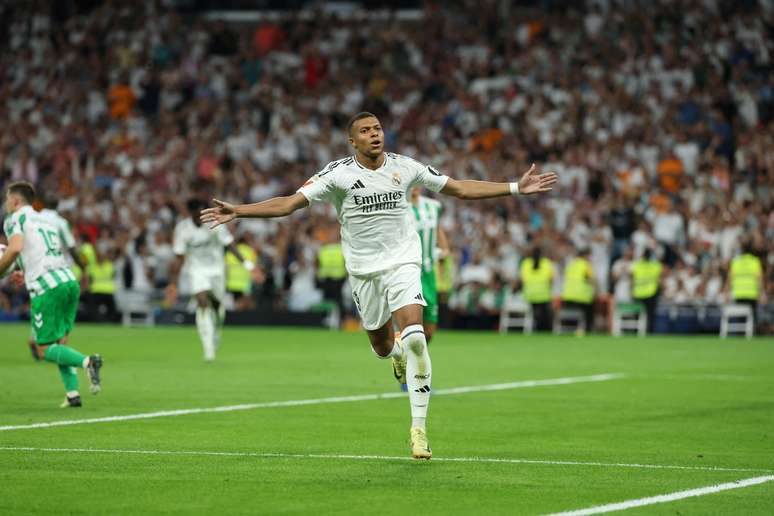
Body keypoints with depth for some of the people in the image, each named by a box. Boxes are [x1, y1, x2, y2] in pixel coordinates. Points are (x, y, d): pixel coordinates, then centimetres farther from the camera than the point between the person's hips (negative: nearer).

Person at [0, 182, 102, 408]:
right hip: (69, 280, 7)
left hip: (46, 288, -7)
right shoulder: (47, 220, 25)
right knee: (60, 342, 15)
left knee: (45, 350, -1)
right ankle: (72, 393, 3)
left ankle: (86, 361, -24)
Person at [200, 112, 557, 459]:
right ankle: (397, 353, 51)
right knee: (382, 347, 8)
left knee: (414, 336, -20)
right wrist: (236, 211, -22)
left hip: (403, 262, -1)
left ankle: (418, 427, -14)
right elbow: (289, 203, -11)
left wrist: (516, 188, 2)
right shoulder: (338, 173, -7)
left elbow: (459, 188, 6)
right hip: (363, 270, 1)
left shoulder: (404, 167, -1)